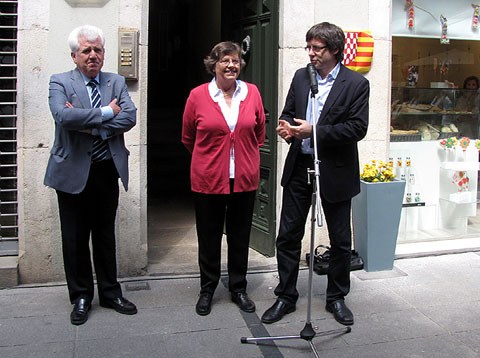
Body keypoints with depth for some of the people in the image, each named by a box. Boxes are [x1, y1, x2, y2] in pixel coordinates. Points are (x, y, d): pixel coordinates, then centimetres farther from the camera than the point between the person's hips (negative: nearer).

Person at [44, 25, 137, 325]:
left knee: (106, 235, 14)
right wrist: (106, 113, -15)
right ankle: (81, 297, 24)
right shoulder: (60, 83, -2)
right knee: (75, 238, 8)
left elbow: (130, 116, -8)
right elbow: (64, 116, -21)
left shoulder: (116, 82, 8)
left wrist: (92, 126, -17)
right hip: (74, 173, -2)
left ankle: (110, 293, 27)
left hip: (108, 171, 3)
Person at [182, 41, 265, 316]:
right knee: (209, 237, 10)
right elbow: (188, 138, 8)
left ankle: (239, 288, 29)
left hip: (245, 179, 2)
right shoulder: (198, 95, -5)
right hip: (208, 180, -2)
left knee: (240, 236, 13)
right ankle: (207, 290, 27)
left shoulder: (252, 93, 1)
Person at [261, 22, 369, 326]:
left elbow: (358, 128, -14)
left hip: (335, 172, -3)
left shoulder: (356, 84, -7)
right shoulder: (301, 77, 7)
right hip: (299, 167, 4)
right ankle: (286, 297, 22)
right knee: (288, 236, 7)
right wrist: (286, 127, -10)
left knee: (341, 240, 10)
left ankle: (337, 297, 29)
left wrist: (314, 131, -20)